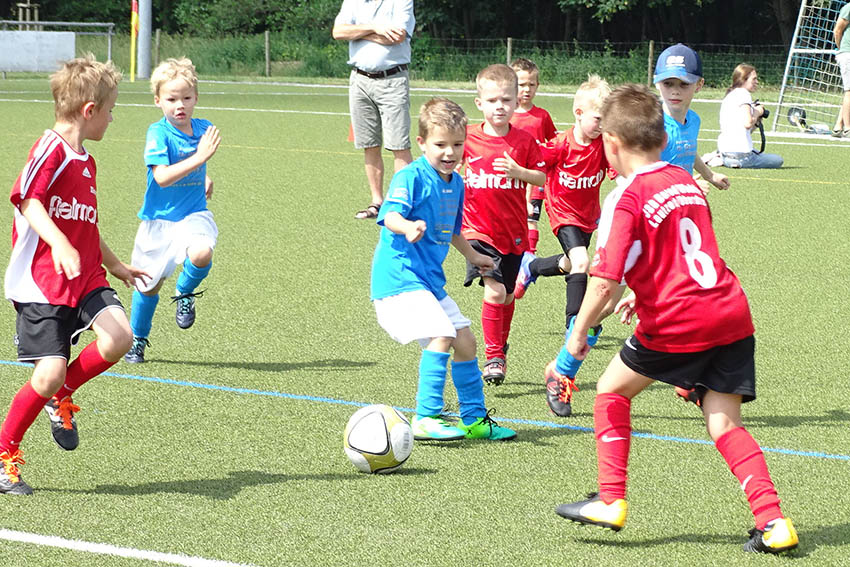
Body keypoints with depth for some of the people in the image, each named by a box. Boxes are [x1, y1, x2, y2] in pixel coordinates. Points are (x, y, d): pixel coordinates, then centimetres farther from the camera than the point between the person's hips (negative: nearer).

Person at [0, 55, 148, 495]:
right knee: (50, 372, -12)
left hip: (84, 278, 8)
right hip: (40, 282, -8)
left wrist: (116, 266, 41)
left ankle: (61, 398, 11)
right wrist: (59, 244, -40)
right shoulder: (51, 149, -12)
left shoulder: (85, 161, 17)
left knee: (118, 338, -17)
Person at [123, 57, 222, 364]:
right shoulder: (158, 133, -16)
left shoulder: (203, 129, 1)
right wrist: (199, 158, -33)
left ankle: (185, 293, 2)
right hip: (159, 218, -2)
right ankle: (137, 340, 33)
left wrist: (206, 180, 9)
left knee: (202, 253, -31)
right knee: (149, 284, 8)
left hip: (193, 214, 2)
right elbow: (162, 176, -28)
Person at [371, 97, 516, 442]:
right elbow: (390, 214, -29)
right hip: (400, 277, -9)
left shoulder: (455, 183, 12)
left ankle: (475, 419, 28)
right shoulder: (411, 177, -14)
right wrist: (407, 227, -50)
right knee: (440, 337, -22)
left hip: (429, 280, 9)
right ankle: (425, 419, -18)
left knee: (465, 340, 14)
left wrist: (472, 256, 43)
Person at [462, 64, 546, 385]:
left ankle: (501, 349, 34)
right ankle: (493, 358, -7)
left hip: (514, 232, 2)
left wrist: (519, 172, -18)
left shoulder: (524, 141, -3)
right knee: (494, 291, -17)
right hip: (479, 230, -2)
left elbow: (542, 178, -1)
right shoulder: (468, 138, -4)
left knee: (508, 295, 13)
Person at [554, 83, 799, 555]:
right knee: (724, 423, 6)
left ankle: (611, 500, 13)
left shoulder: (630, 198, -8)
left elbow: (606, 281, -15)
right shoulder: (686, 182, 16)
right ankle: (772, 521, -7)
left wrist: (579, 331, -4)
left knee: (612, 390, 16)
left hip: (677, 325, -6)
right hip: (732, 314, 6)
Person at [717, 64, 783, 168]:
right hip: (741, 155, -9)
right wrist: (757, 112, -5)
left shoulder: (728, 96, 21)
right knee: (778, 160, 6)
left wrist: (756, 122, 12)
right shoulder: (743, 93, -8)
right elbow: (747, 123, -22)